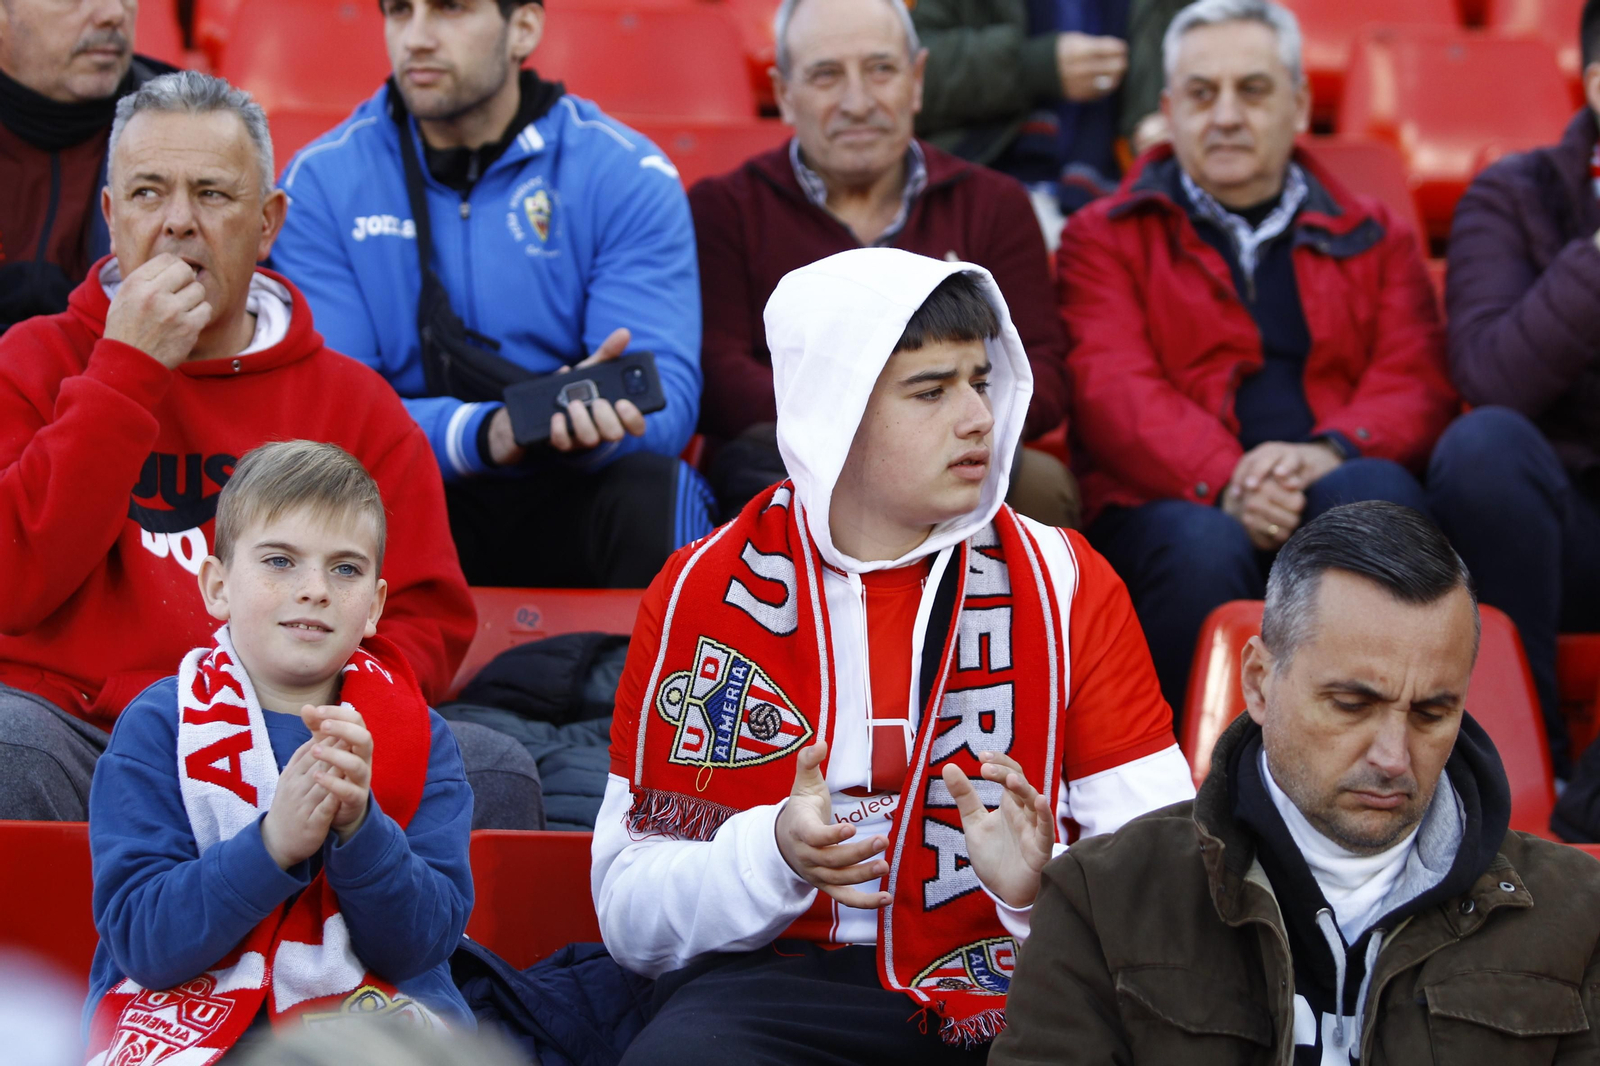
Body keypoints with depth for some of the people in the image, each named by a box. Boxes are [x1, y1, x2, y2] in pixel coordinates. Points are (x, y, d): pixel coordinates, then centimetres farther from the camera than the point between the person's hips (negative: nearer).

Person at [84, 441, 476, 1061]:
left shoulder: (420, 736, 5)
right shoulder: (156, 726, 0)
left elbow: (426, 940, -4)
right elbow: (140, 940, -10)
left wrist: (359, 828, -21)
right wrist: (273, 844, -24)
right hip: (189, 1005, -2)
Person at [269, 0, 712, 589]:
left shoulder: (627, 175, -2)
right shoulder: (321, 181, 0)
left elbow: (667, 394, -10)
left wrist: (592, 415, -35)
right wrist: (481, 435, -28)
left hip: (570, 499, 0)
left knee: (654, 494, -33)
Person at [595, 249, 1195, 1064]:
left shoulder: (1067, 584, 6)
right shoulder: (701, 594, 5)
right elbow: (630, 917, 3)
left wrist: (1044, 886, -20)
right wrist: (775, 853, -17)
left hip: (1007, 993, 1)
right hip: (778, 987, -1)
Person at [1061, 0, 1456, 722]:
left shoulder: (1376, 238, 25)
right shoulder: (1104, 237, 18)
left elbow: (1418, 384, 10)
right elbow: (1114, 389, 1)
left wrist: (1330, 452, -15)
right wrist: (1226, 484, -20)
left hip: (1331, 494, 2)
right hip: (1174, 506, -2)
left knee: (1376, 492, -34)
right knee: (1203, 548, -38)